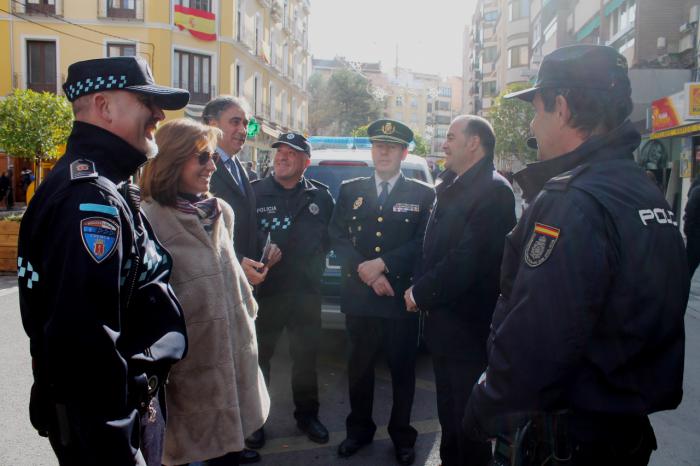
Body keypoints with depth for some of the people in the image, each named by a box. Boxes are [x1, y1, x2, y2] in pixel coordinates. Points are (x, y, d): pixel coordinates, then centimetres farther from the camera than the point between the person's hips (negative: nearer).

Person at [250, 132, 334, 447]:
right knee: (259, 356, 11)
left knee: (306, 356, 13)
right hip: (264, 289, -1)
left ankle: (307, 415, 32)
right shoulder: (254, 192, -2)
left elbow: (330, 236, 10)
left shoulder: (320, 196, 3)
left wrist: (315, 265, 1)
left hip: (306, 291, 2)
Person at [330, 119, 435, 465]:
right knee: (359, 368, 14)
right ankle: (359, 429, 32)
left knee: (402, 371, 10)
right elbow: (337, 237, 2)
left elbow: (424, 243, -6)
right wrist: (367, 274, -11)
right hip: (358, 298, 2)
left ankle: (402, 436, 28)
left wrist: (382, 264, -16)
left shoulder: (423, 195, 3)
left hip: (402, 298, -2)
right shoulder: (350, 190, 9)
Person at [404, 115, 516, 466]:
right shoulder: (451, 188, 11)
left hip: (469, 327, -8)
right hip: (445, 322, 8)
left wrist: (421, 292, -14)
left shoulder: (493, 190, -18)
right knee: (449, 414, 22)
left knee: (468, 419, 7)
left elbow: (467, 261, -25)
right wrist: (421, 287, -1)